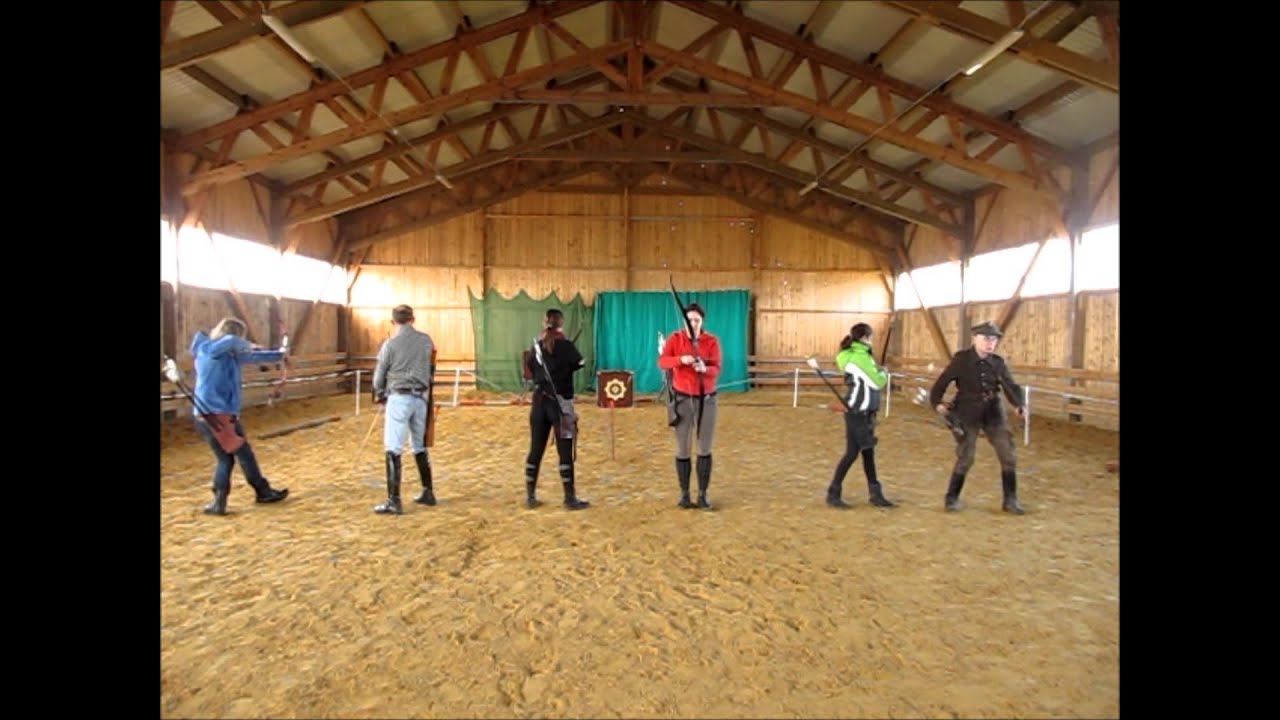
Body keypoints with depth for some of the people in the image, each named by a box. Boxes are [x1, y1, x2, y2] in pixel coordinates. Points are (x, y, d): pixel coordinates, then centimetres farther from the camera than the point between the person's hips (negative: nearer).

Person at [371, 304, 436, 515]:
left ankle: (394, 501, -6)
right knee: (420, 446, 17)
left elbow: (379, 373, 2)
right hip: (421, 397, 5)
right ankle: (428, 493, 24)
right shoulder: (426, 340, 4)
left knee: (393, 449, -4)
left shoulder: (390, 343, -7)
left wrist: (379, 394, 21)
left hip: (399, 397, -5)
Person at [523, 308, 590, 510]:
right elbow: (580, 364, 2)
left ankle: (530, 496, 16)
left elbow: (530, 367, 16)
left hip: (539, 401, 5)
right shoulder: (565, 345, -10)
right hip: (561, 403, -5)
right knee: (565, 451, -1)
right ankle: (570, 498, 2)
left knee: (536, 449, 10)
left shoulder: (537, 345, 4)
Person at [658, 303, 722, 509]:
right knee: (682, 449, 5)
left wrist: (705, 369, -33)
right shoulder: (675, 338, -3)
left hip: (706, 399, 0)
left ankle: (703, 494, 12)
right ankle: (684, 494, 16)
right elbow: (662, 362, -16)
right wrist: (681, 359, -33)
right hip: (682, 398, 0)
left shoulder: (712, 341, -3)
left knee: (705, 449, 3)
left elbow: (716, 369, -11)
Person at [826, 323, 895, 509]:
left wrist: (878, 373, -3)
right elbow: (876, 382, -16)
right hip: (857, 413, -9)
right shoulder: (859, 357, -18)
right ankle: (833, 494, 5)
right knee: (852, 453, -4)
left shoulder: (860, 354, 11)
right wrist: (884, 373, 3)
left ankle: (875, 494, 21)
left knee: (868, 452, 13)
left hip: (865, 412, 9)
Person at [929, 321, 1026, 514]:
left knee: (1008, 456, 1)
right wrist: (937, 403, -23)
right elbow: (942, 382, -7)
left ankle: (1010, 500, 16)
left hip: (993, 413, 4)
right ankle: (952, 498, 16)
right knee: (965, 459, -3)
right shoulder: (961, 359, -9)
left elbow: (1011, 387, -4)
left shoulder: (998, 362, 1)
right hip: (968, 414, -4)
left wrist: (1019, 405, -23)